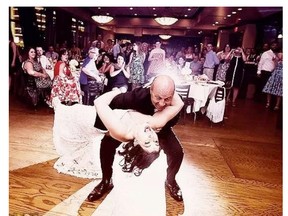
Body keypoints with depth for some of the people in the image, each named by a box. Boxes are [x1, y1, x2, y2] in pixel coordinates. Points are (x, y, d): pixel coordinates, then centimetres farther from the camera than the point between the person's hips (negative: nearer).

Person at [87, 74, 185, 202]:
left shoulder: (176, 104, -37)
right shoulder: (138, 95, -42)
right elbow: (111, 104, -31)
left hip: (160, 128, 1)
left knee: (177, 152, -14)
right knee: (107, 144, -14)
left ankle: (170, 181, 21)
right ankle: (106, 182, 13)